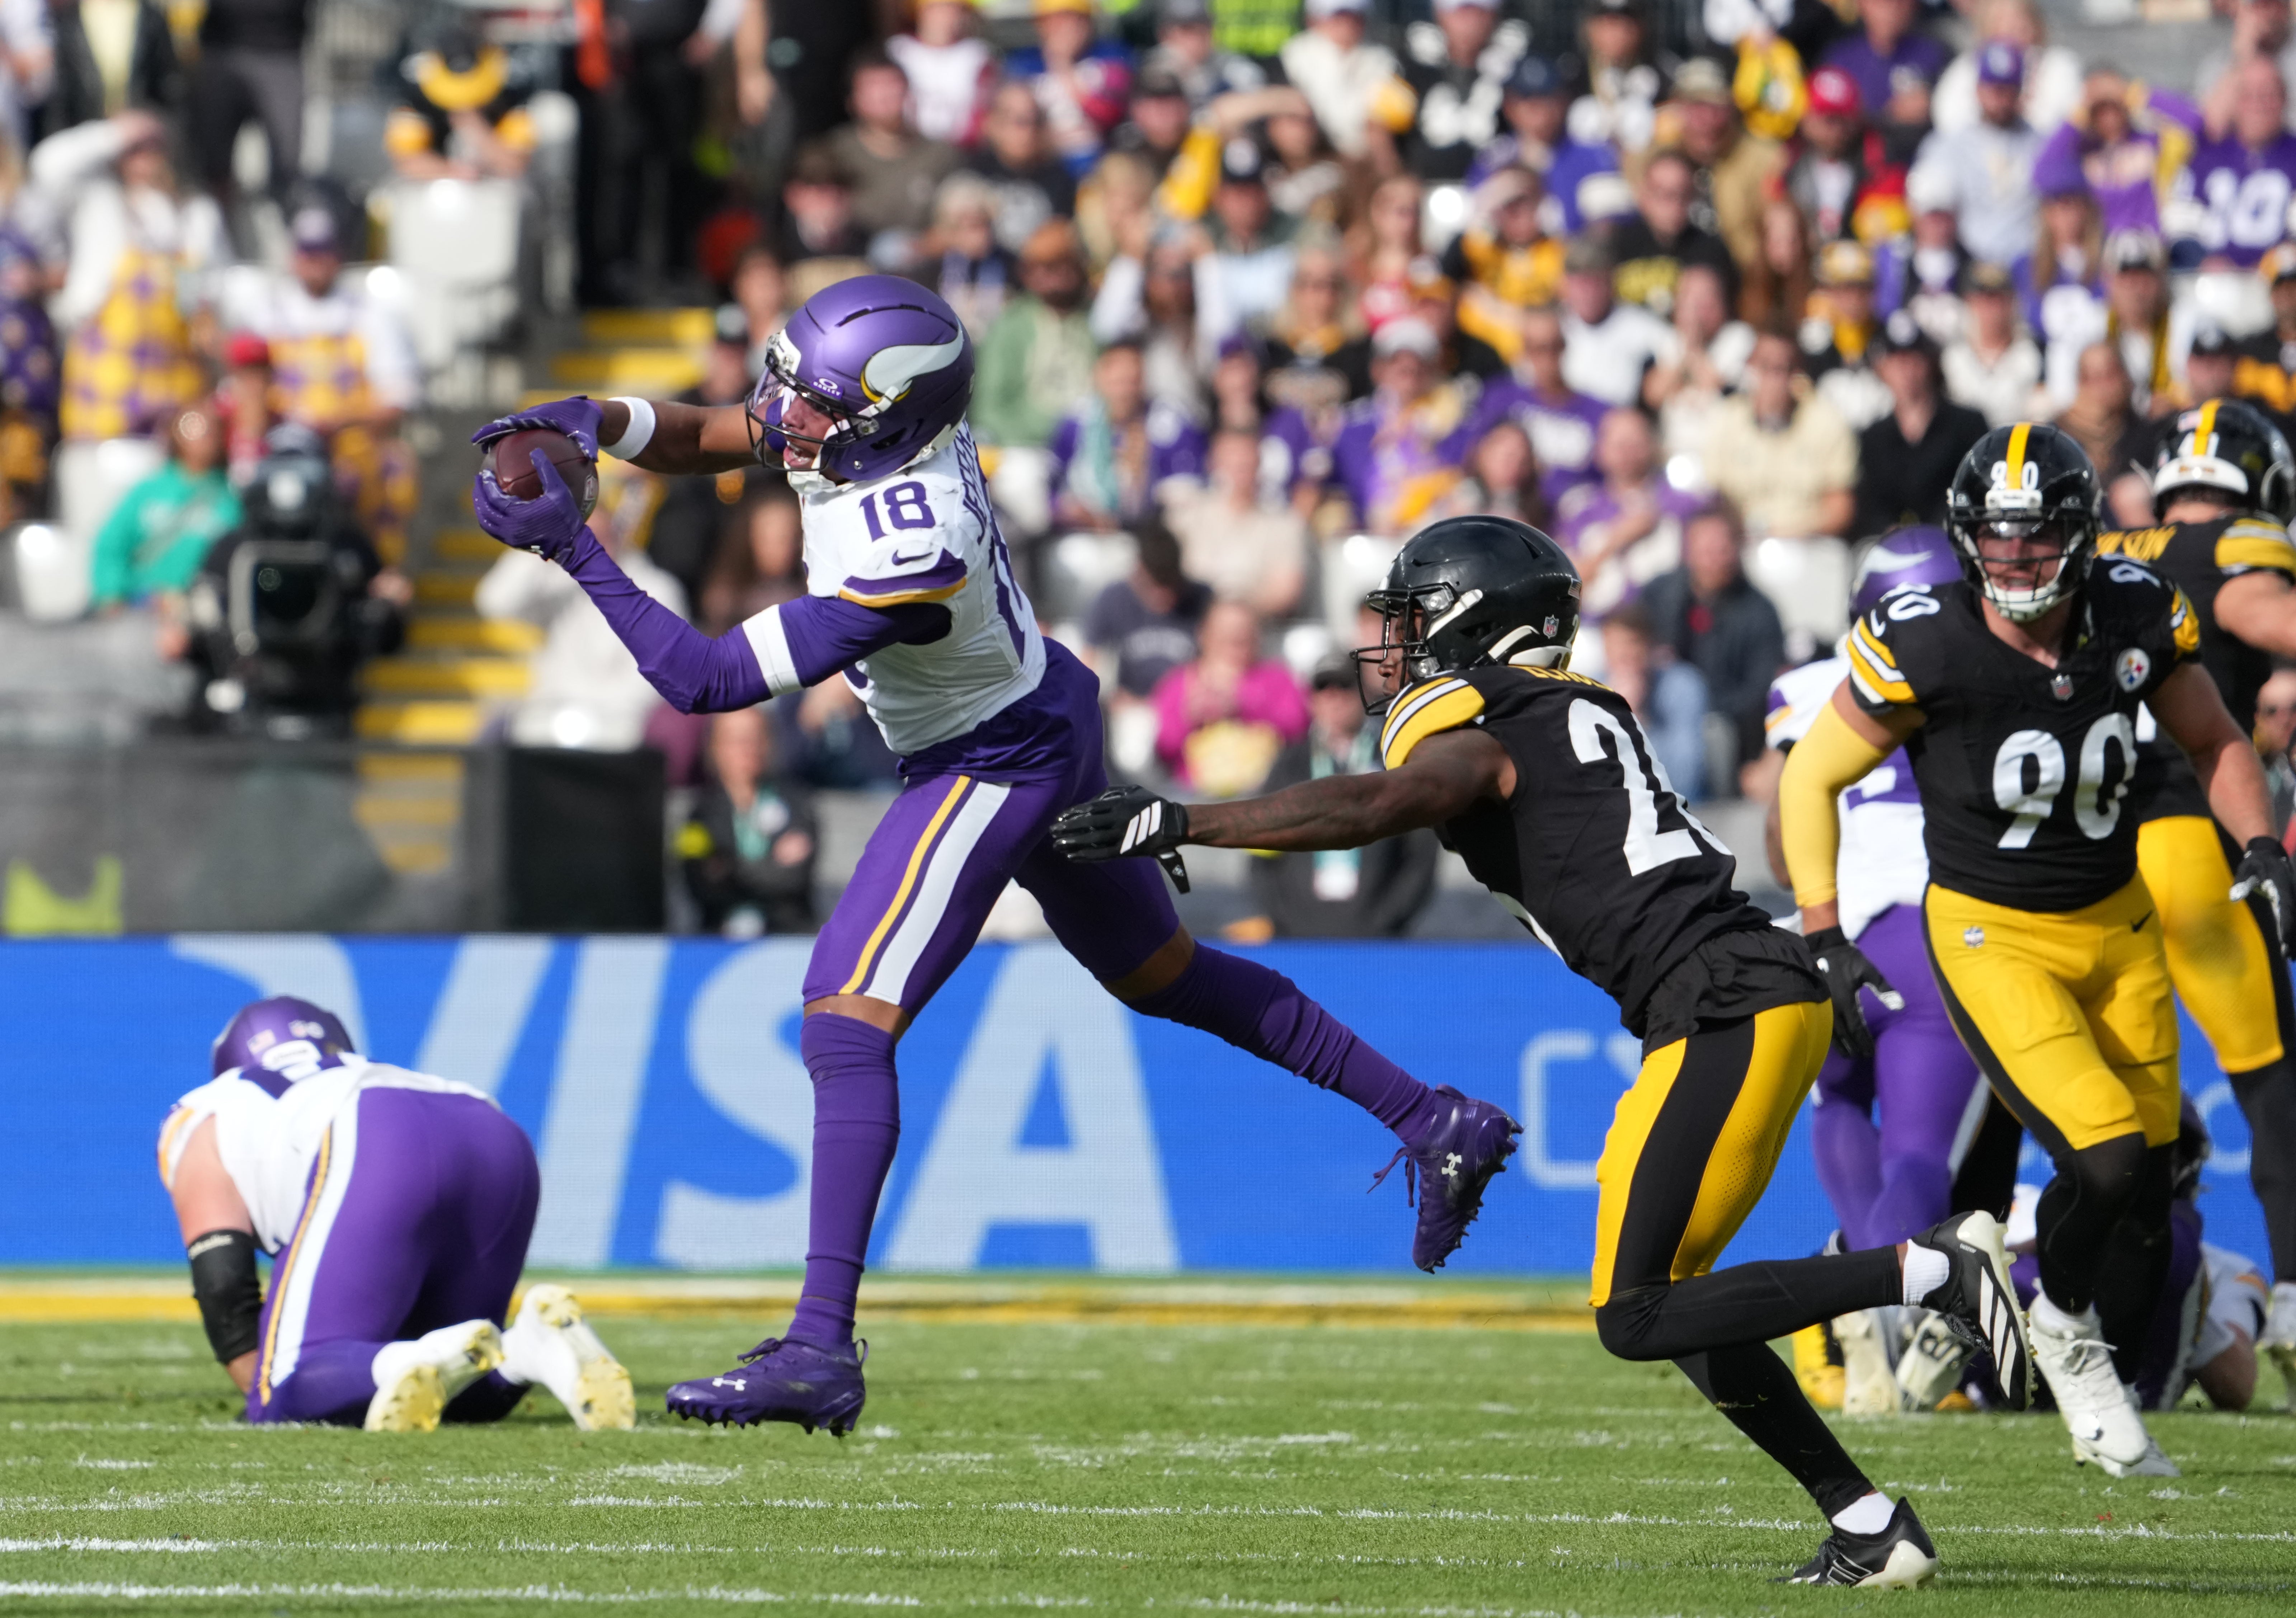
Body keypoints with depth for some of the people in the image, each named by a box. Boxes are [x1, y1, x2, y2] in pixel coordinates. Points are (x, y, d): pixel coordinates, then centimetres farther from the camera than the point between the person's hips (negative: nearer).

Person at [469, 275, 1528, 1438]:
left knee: (846, 1023, -16)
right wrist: (598, 423, -20)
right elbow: (702, 438, 0)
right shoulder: (882, 419, -14)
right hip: (1049, 721, 10)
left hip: (991, 770, -10)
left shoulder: (904, 560, -37)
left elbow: (709, 679, -35)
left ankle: (823, 1351, -21)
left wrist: (575, 550, -35)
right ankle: (1437, 1122, 36)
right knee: (1163, 973, 25)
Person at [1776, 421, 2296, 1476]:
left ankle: (2101, 1400, 32)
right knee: (2107, 1158, -22)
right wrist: (1823, 939, -11)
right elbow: (1812, 779, -8)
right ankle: (2062, 1326, 9)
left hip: (2119, 924, 5)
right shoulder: (1923, 648, -21)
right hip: (1991, 937, -5)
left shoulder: (2138, 617, -10)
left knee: (2146, 1198, 9)